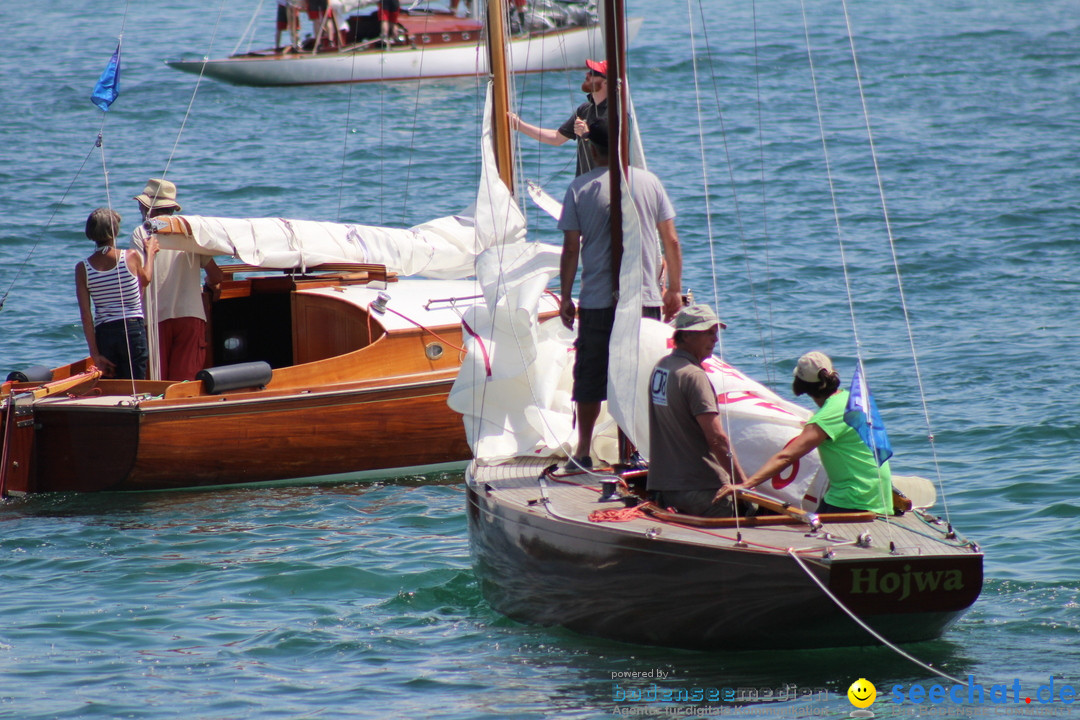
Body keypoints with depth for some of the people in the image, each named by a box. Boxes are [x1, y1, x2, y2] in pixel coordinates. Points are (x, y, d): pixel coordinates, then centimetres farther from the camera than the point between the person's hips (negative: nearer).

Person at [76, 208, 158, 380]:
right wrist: (150, 253, 35)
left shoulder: (82, 268, -2)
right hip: (133, 329, -2)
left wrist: (95, 353, 0)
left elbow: (86, 316, -3)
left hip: (104, 333, 2)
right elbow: (145, 280, 18)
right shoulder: (131, 257, -6)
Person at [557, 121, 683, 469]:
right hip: (645, 298, 1)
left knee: (590, 375, 9)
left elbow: (571, 249, -2)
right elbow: (671, 241, 4)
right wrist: (675, 290, 13)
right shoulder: (649, 182, 1)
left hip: (597, 301, -1)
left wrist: (566, 297, 6)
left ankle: (584, 451, 12)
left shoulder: (580, 188, -3)